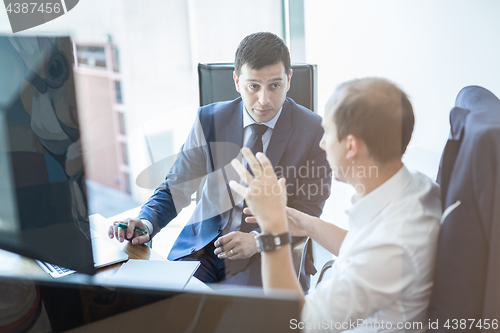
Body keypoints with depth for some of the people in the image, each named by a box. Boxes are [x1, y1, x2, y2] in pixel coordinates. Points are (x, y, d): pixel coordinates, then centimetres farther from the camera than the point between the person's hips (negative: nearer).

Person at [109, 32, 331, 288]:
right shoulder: (209, 120, -1)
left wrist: (259, 239, -23)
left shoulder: (314, 130, -7)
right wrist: (147, 223, -15)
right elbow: (176, 186, 5)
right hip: (205, 246, 2)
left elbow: (307, 209, -6)